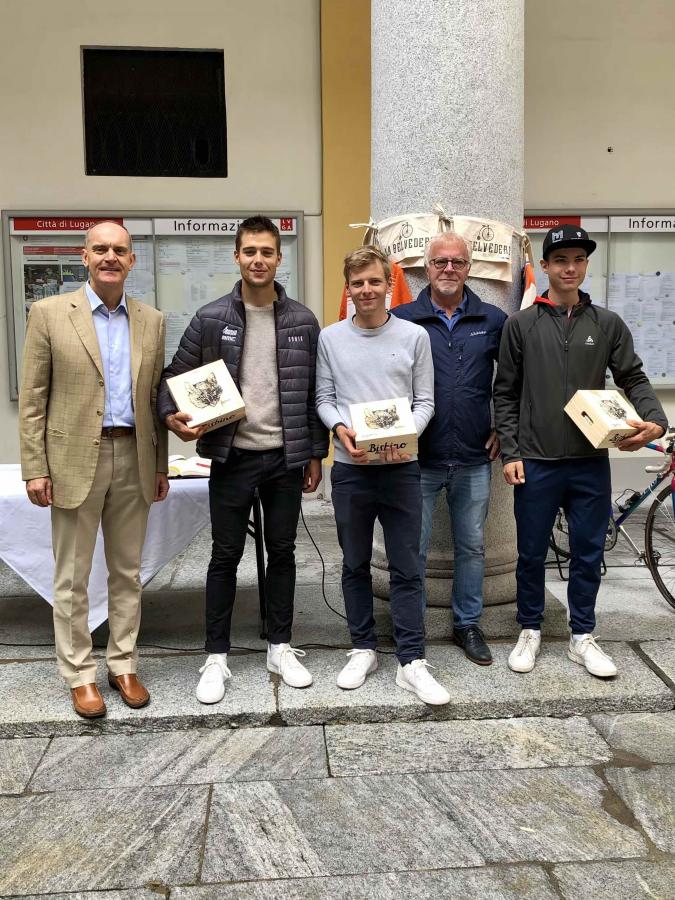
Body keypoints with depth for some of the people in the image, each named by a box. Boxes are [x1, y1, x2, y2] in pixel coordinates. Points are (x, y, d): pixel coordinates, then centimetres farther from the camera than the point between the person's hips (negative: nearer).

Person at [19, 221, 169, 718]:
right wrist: (35, 467, -8)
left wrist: (160, 464, 9)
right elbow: (32, 398, -3)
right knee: (72, 577, 6)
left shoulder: (151, 321, 8)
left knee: (127, 571, 12)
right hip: (75, 459, -3)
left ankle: (124, 665, 25)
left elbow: (156, 397, 11)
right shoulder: (50, 313, -2)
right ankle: (80, 674, 19)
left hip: (134, 459, 3)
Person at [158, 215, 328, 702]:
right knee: (226, 556, 6)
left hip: (286, 457, 2)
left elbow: (315, 392, 6)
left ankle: (281, 647, 26)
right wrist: (173, 415, -18)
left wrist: (316, 453, 4)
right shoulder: (210, 319, -2)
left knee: (282, 552, 12)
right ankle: (217, 657, 19)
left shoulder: (303, 320, 2)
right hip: (232, 457, -1)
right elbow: (175, 376, 2)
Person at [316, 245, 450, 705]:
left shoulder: (415, 336, 2)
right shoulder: (330, 338, 5)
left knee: (407, 568, 1)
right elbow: (324, 397, 7)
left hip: (401, 466, -1)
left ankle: (413, 662, 9)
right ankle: (364, 649, 26)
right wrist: (340, 427, -14)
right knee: (355, 564, 12)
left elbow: (425, 400, 2)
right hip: (350, 467, 1)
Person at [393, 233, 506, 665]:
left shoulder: (493, 320, 3)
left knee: (472, 546, 13)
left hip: (474, 458, 2)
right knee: (414, 548, 6)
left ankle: (468, 624, 29)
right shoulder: (402, 319, -2)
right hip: (418, 457, -2)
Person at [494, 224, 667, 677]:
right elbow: (506, 393, 2)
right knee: (532, 553, 9)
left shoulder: (608, 324, 6)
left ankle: (583, 636, 26)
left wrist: (655, 420, -14)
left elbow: (634, 379, 6)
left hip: (591, 462, 2)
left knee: (589, 553, 10)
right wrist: (510, 452, -4)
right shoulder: (521, 324, 2)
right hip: (536, 463, -1)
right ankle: (530, 631, 27)